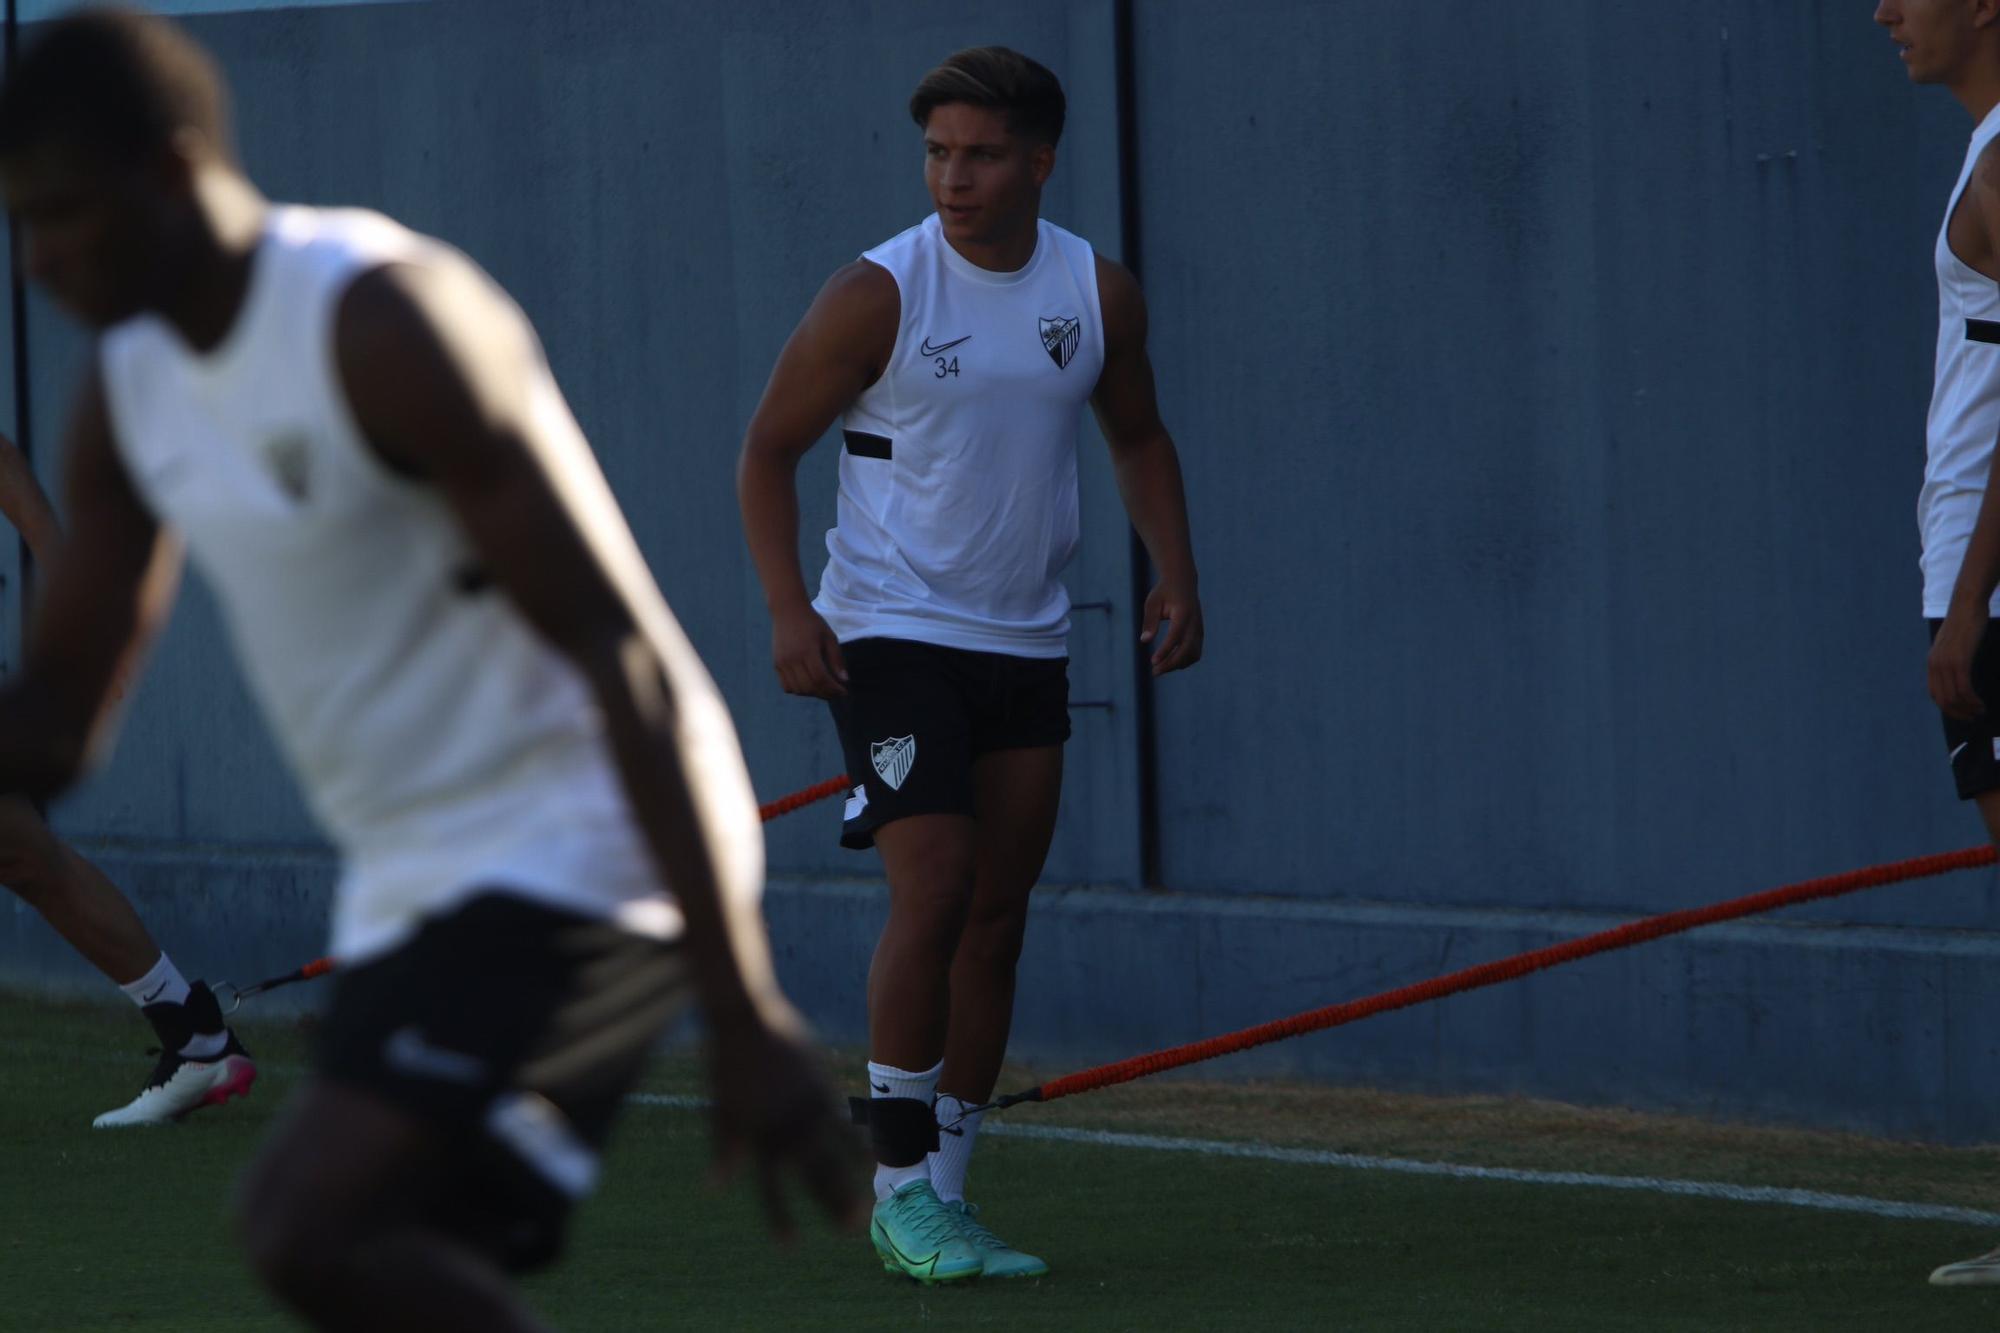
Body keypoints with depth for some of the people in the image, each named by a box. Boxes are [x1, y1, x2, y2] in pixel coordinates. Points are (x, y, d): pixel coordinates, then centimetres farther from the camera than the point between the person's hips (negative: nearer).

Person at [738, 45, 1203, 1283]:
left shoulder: (1100, 293, 2)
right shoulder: (878, 294, -11)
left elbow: (1139, 435, 19)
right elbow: (769, 449, -4)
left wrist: (1175, 569, 5)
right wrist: (789, 607, -15)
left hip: (1025, 645, 5)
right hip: (892, 635, -5)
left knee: (998, 917, 5)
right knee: (934, 892, -17)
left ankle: (946, 1197, 14)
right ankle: (898, 1189, -8)